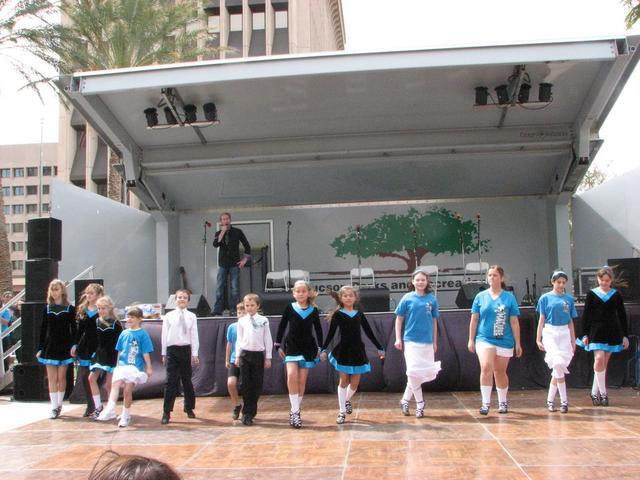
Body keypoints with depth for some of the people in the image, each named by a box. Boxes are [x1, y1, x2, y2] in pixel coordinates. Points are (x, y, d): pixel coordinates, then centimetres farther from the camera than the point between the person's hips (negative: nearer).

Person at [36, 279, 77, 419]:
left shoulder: (69, 309, 0)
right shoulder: (47, 309, 6)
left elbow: (73, 329, 0)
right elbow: (43, 330, 8)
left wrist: (73, 346, -8)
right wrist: (40, 348, 4)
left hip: (64, 346, -2)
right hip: (50, 346, 2)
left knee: (61, 377, 5)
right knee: (52, 378, -1)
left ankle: (59, 404, 18)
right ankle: (54, 407, 0)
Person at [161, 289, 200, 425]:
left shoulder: (192, 317, 2)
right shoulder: (169, 316, 2)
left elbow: (194, 336, 1)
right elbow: (164, 335, 4)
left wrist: (194, 354, -3)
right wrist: (164, 353, 4)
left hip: (186, 349, 1)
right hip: (172, 350, -1)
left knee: (187, 380, 12)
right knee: (171, 381, -4)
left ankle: (189, 408, 28)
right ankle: (166, 412, 0)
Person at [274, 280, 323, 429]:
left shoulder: (313, 310, 2)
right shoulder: (289, 308, -1)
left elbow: (318, 330, 8)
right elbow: (282, 326, 3)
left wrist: (321, 348, 6)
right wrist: (278, 345, 2)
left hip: (308, 348, 2)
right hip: (291, 346, -1)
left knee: (302, 380, 3)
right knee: (292, 375, -19)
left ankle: (295, 411, 15)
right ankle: (295, 411, -15)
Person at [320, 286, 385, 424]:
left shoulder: (359, 314, 6)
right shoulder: (338, 314, -2)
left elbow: (369, 332, 10)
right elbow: (331, 333, -5)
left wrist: (379, 348, 11)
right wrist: (323, 349, -14)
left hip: (358, 351, 3)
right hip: (343, 351, -3)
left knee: (355, 383, 5)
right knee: (344, 381, 0)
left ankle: (347, 400, 35)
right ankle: (342, 412, 10)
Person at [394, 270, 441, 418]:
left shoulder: (432, 299, 4)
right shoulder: (407, 298, -1)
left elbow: (434, 321, 10)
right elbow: (399, 319, 5)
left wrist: (435, 342, 11)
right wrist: (398, 339, -1)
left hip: (427, 342, 3)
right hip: (411, 341, -2)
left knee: (424, 373, 6)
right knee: (414, 372, -7)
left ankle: (405, 400, 22)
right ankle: (420, 404, 7)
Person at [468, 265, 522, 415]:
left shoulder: (509, 297, 0)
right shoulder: (481, 296, 3)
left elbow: (514, 322, 1)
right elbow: (474, 319, 7)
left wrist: (518, 343, 1)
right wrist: (471, 340, 4)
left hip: (504, 340, 0)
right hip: (484, 339, 0)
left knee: (500, 372, 12)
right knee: (486, 368, -18)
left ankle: (502, 402, 30)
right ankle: (486, 403, -13)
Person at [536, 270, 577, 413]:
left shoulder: (569, 299, 8)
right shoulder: (545, 298, 2)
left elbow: (571, 321, 13)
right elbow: (541, 320, 4)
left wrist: (573, 340, 11)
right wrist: (538, 339, 0)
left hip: (565, 334, 3)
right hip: (550, 333, -3)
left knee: (558, 368, 1)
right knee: (558, 364, -15)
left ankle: (550, 400, 13)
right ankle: (564, 400, -6)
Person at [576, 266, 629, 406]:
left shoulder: (616, 295, 6)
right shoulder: (591, 294, 2)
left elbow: (622, 315, 9)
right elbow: (585, 315, 3)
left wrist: (625, 335, 5)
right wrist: (585, 334, -2)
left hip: (612, 332, 2)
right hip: (596, 332, -2)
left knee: (604, 363, 4)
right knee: (599, 359, -17)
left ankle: (595, 392, 14)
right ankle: (603, 393, -7)